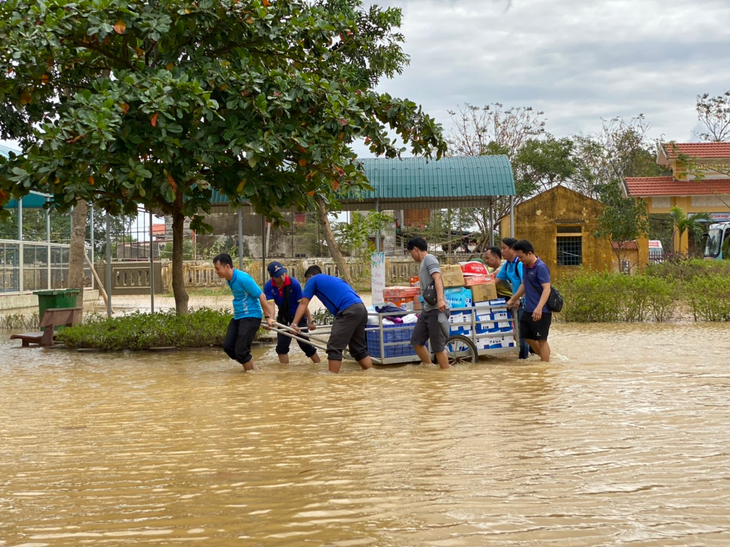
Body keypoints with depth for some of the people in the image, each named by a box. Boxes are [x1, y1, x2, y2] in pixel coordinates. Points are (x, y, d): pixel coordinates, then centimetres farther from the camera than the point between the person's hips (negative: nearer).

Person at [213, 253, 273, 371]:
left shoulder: (243, 278, -21)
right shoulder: (229, 279, 5)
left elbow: (261, 296, -17)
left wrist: (268, 317, -12)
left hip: (251, 316, -9)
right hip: (238, 317, 9)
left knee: (241, 350, -8)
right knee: (228, 347, 5)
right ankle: (248, 367, 23)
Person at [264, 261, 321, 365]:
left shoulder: (294, 283, -25)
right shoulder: (268, 286, -18)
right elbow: (270, 304, -27)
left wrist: (310, 321, -21)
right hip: (283, 317, 4)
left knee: (304, 344, -8)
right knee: (281, 345, 0)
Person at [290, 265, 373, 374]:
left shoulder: (313, 280, 15)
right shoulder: (334, 279, 35)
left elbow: (303, 304, 10)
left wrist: (294, 324, 7)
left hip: (349, 311, -8)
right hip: (361, 309, 8)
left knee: (334, 348, -4)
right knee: (359, 349, 17)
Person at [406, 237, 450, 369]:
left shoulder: (429, 258, -7)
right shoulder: (423, 263, 22)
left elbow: (438, 278, -21)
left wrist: (440, 300, -34)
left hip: (436, 310, -10)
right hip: (427, 309, 10)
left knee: (438, 346, -8)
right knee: (416, 341, 12)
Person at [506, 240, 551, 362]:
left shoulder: (541, 268, -17)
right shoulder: (525, 266, 9)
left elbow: (546, 289, -24)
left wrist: (539, 307, -35)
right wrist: (513, 299, 29)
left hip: (541, 312, -9)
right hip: (528, 310, 9)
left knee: (541, 340, -2)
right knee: (527, 336, 16)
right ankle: (544, 358, 32)